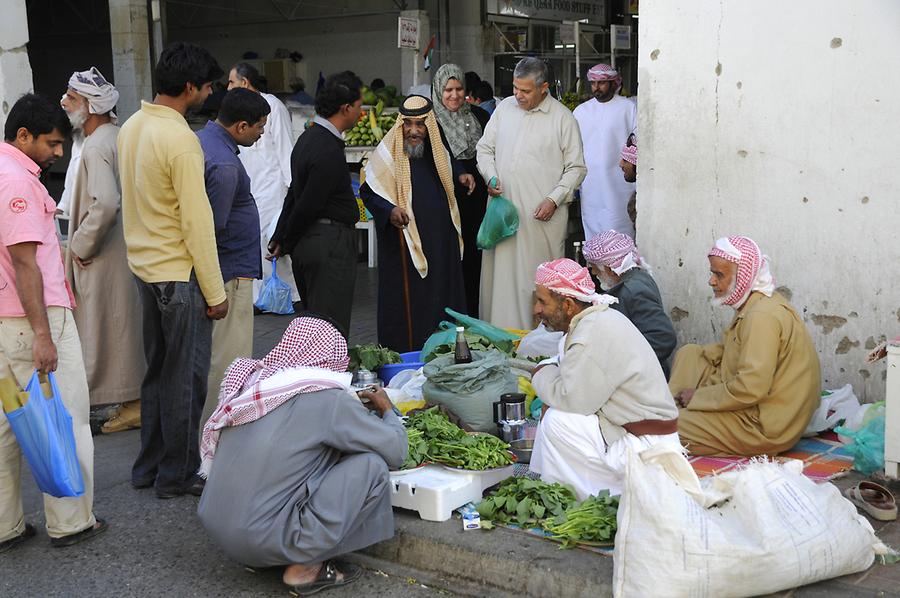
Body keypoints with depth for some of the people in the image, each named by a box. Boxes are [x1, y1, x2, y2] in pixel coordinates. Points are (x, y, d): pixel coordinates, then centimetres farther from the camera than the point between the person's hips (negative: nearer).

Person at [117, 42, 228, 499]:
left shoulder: (131, 127, 7)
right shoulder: (179, 139, -20)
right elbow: (197, 222, -20)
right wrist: (215, 292, -14)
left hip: (145, 267, 9)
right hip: (179, 273, -9)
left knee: (158, 371, 18)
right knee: (186, 378, 3)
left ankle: (149, 467, 28)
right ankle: (177, 475, 14)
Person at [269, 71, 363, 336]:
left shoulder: (309, 137, 13)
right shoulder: (330, 152, -20)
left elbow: (294, 194, 15)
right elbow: (307, 205, -18)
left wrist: (280, 239, 17)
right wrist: (285, 243, -3)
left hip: (308, 242, 10)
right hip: (330, 244, -10)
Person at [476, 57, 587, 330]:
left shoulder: (563, 118, -1)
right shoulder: (504, 108, 11)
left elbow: (575, 168, 0)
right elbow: (485, 148, 17)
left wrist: (554, 199, -11)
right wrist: (491, 176, -2)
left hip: (542, 215, -4)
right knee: (500, 271, 6)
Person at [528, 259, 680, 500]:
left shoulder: (594, 335, -23)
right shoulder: (600, 318, 9)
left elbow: (572, 399, -24)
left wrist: (542, 375, -6)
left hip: (648, 448, -11)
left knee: (558, 422, -18)